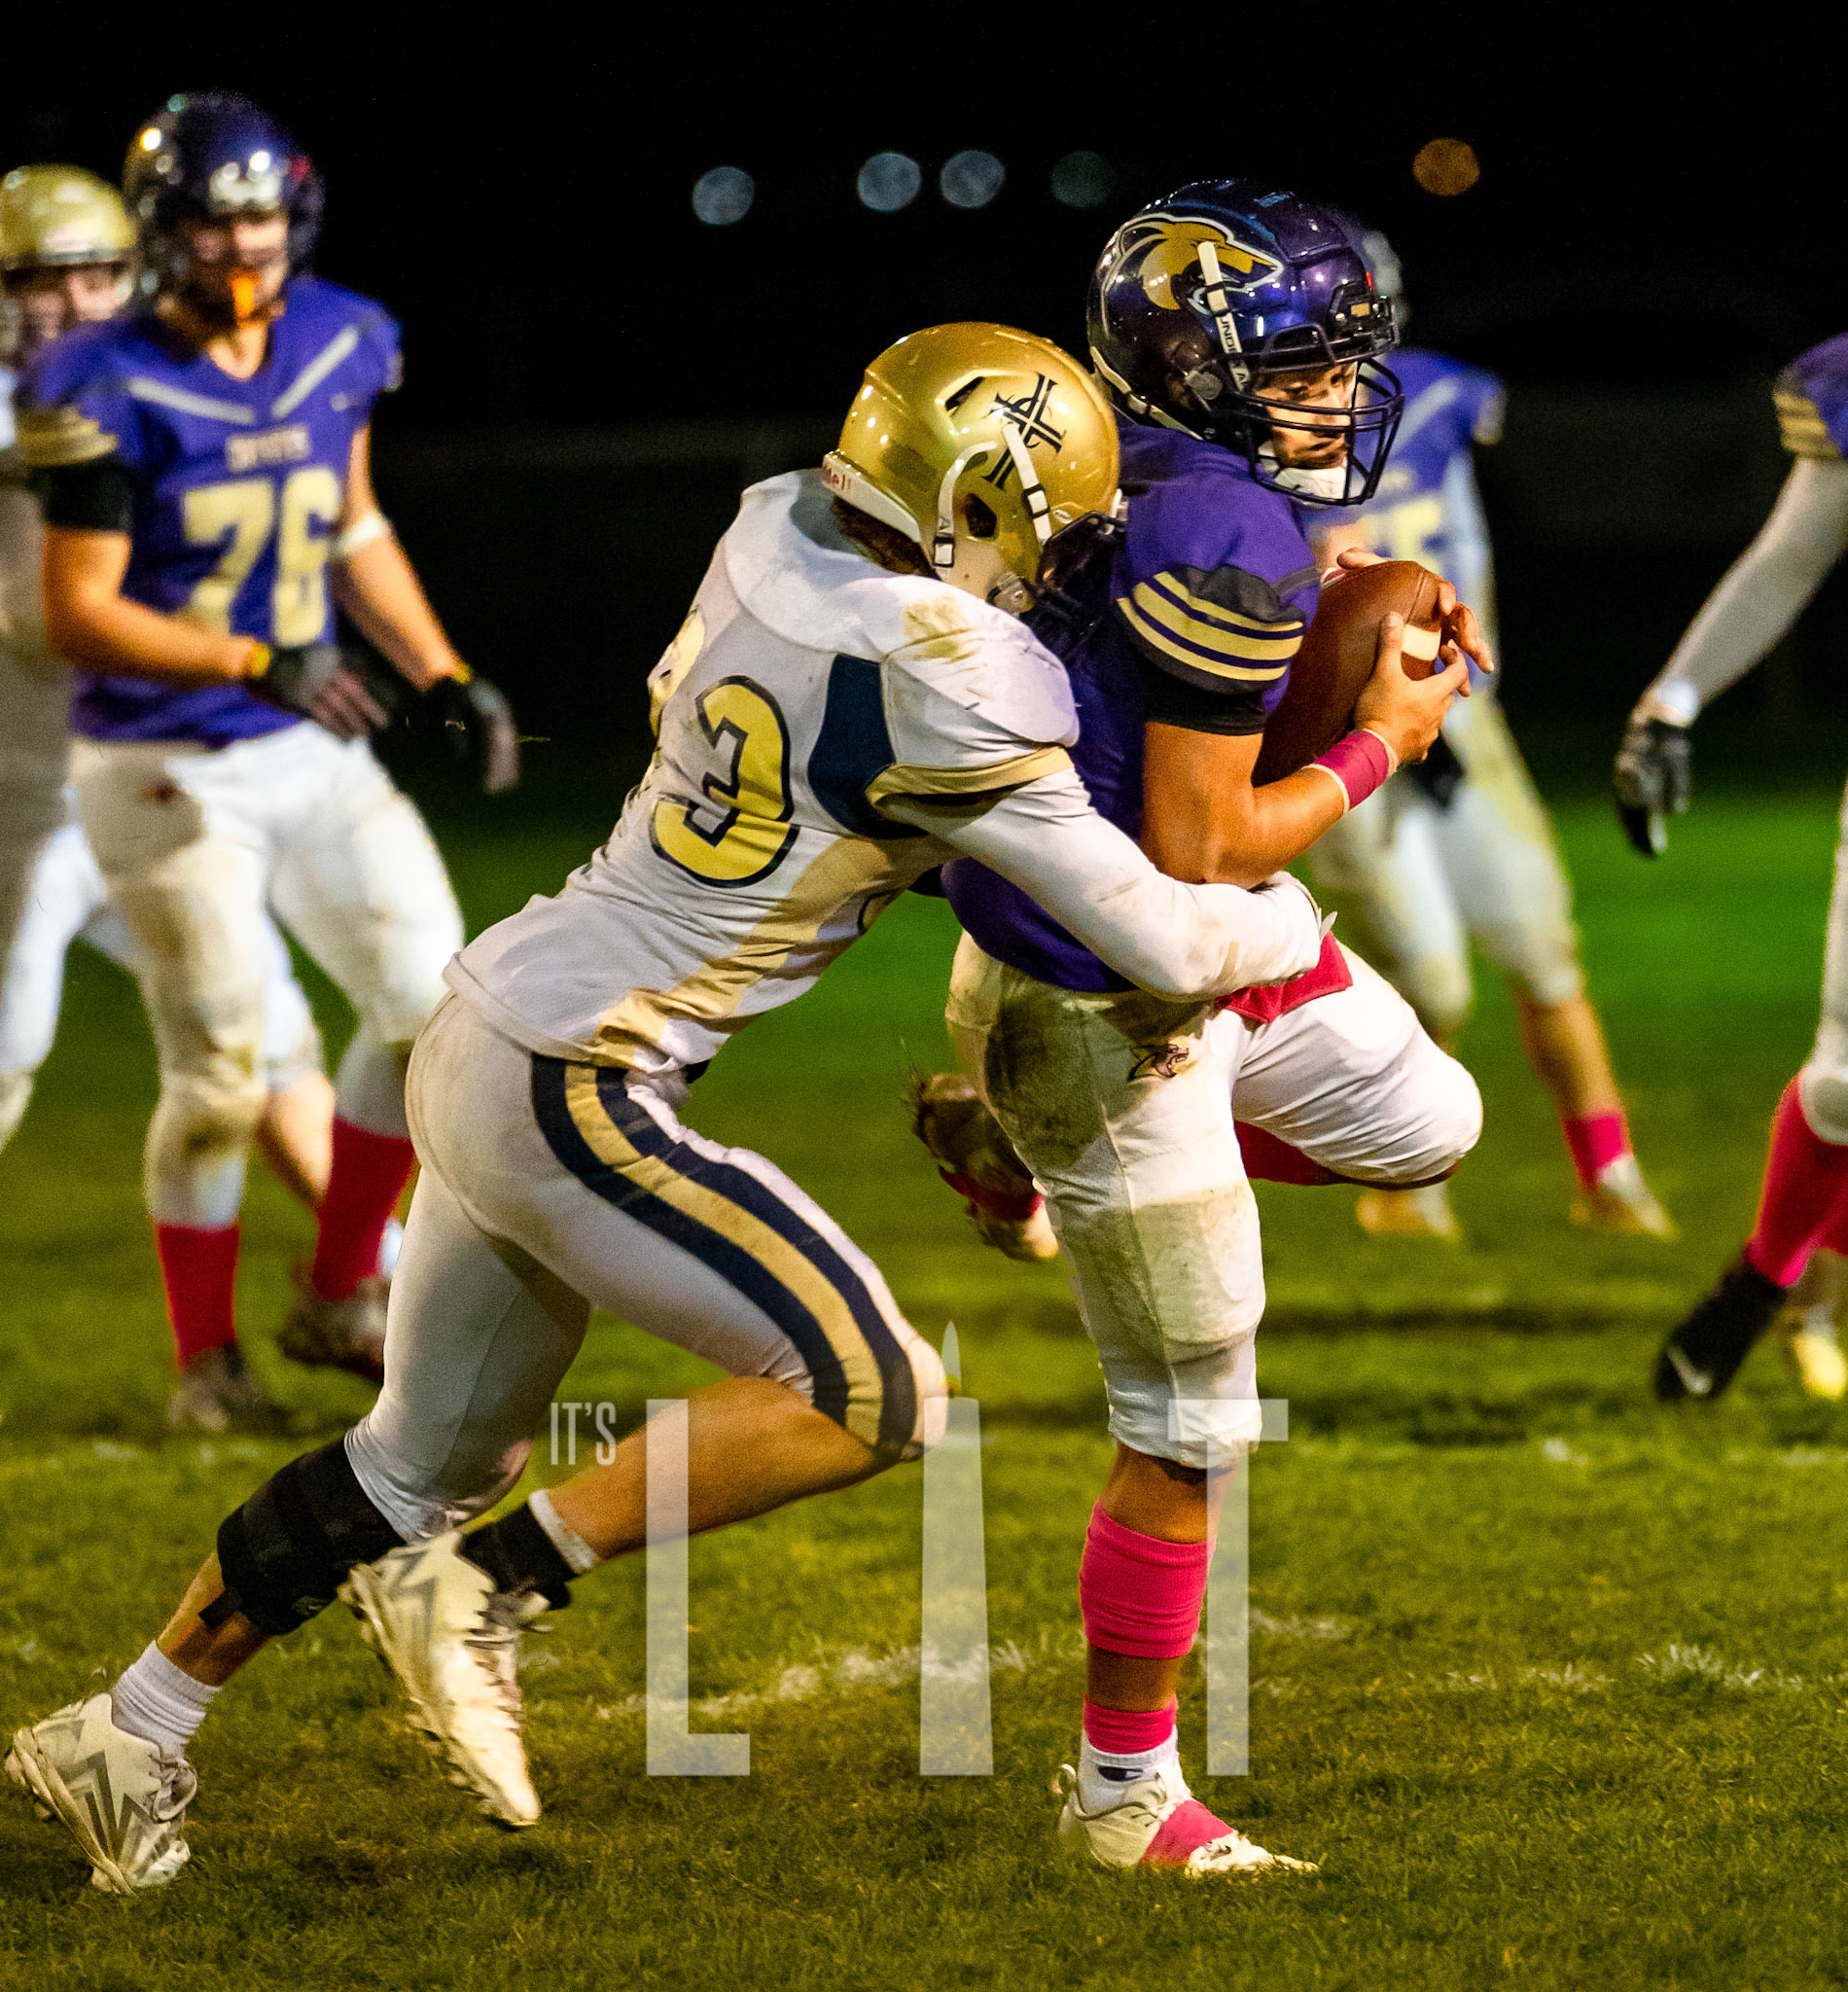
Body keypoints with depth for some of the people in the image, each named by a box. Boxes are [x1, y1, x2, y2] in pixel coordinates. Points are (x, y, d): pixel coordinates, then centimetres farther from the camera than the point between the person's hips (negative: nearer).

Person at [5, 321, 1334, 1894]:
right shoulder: (941, 686, -21)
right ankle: (492, 1588, -3)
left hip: (488, 1041, 9)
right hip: (573, 1097, -9)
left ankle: (128, 1736, 30)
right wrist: (1292, 923, 6)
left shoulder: (777, 532, 1)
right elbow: (1158, 943, -15)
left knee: (422, 1463, 21)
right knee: (871, 1399, -7)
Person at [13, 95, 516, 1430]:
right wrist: (255, 664, -26)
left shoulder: (335, 348, 2)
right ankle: (209, 1360, 14)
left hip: (316, 754, 6)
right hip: (170, 773, -6)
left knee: (432, 1007, -1)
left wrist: (447, 676, 9)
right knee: (218, 1080, -4)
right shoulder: (111, 394, -17)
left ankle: (339, 1300, 15)